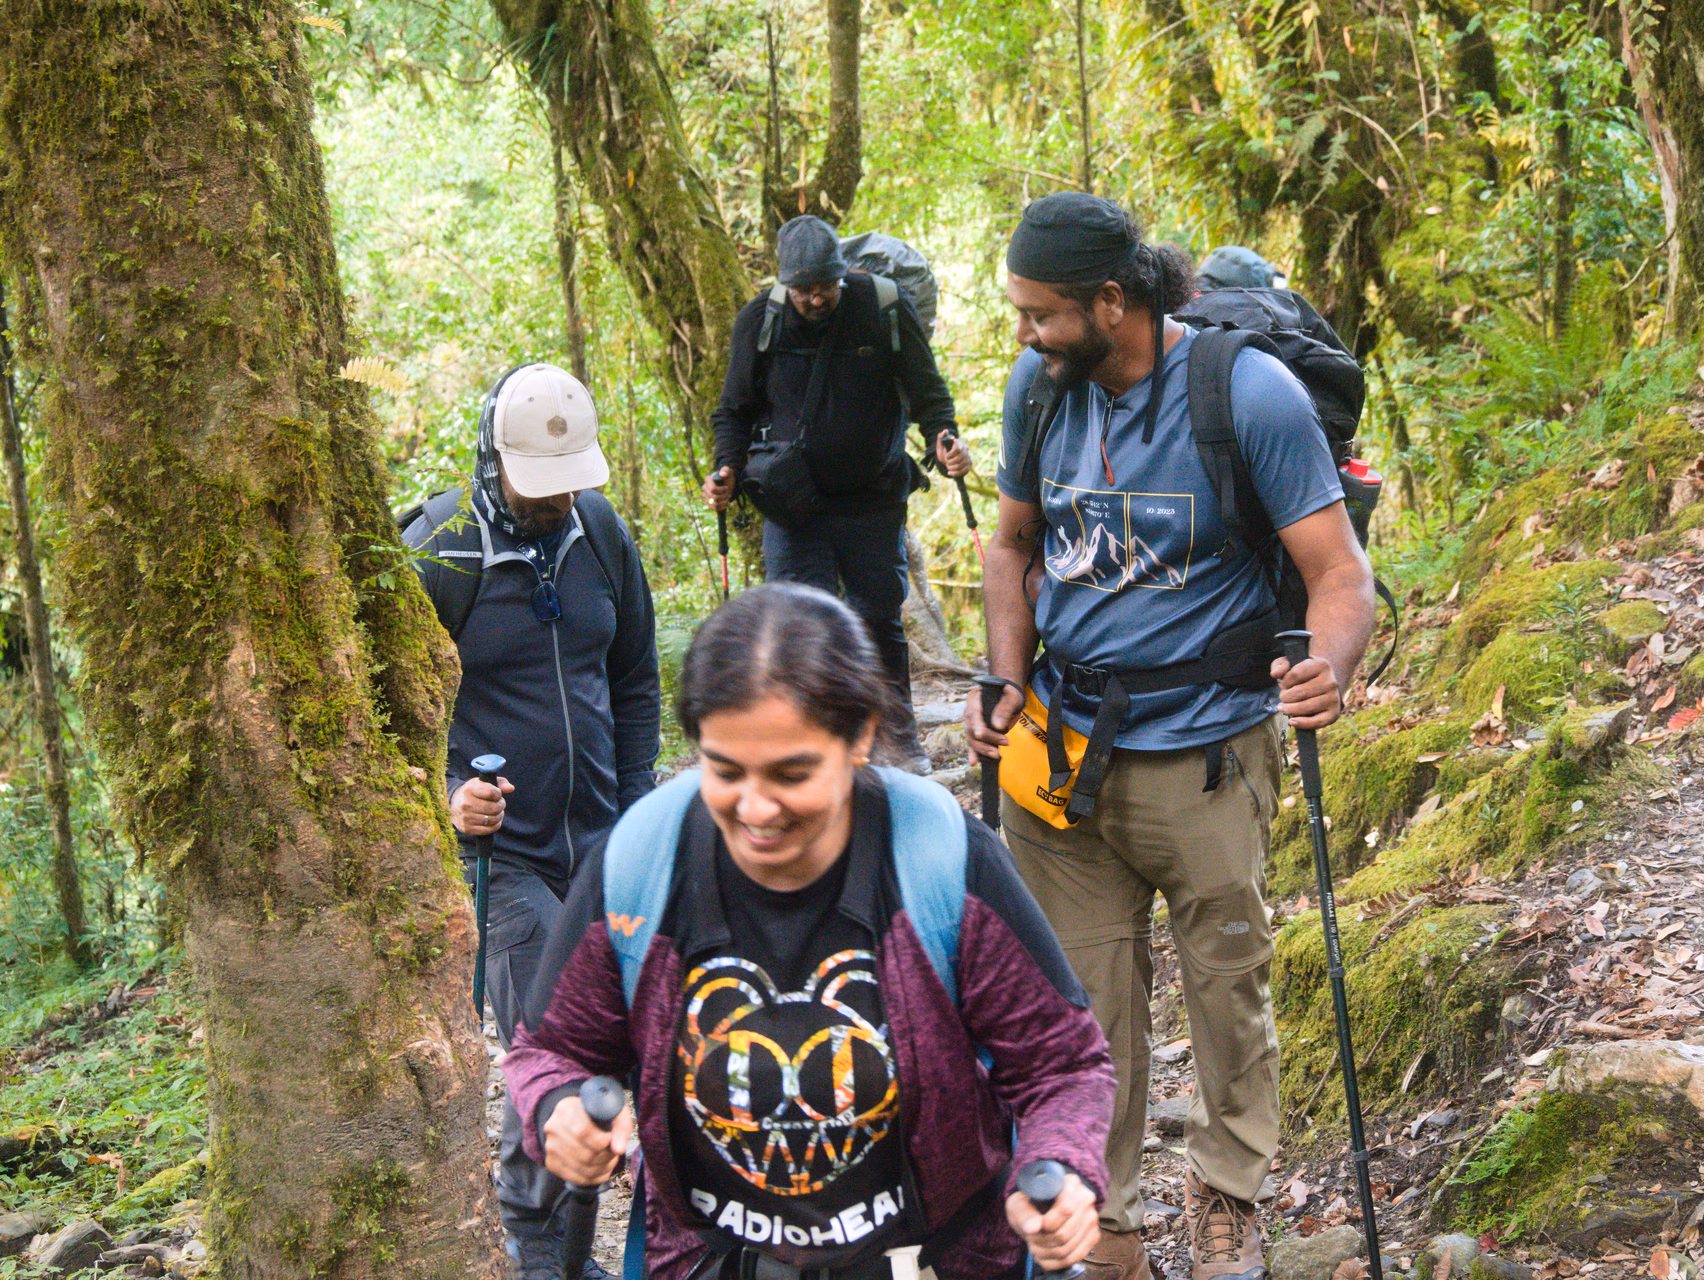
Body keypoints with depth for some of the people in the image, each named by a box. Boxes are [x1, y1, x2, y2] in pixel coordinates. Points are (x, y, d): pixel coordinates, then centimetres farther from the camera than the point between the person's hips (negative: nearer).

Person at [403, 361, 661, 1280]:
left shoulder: (600, 531, 4)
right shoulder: (433, 558, -12)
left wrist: (639, 809, 10)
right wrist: (444, 795, -21)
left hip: (603, 838, 5)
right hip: (500, 848, -5)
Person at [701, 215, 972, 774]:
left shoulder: (886, 310, -9)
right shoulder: (759, 322, -6)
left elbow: (927, 392, 0)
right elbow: (735, 411, 7)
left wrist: (943, 440, -19)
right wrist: (728, 468, -11)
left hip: (873, 499, 0)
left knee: (879, 615, 11)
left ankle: (899, 730, 29)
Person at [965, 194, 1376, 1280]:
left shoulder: (1250, 393, -16)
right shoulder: (1038, 387, 0)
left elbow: (1339, 571, -16)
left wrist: (1330, 666, -38)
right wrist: (1009, 680, -2)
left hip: (1203, 752, -4)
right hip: (1062, 743, 4)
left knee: (1228, 985, 9)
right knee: (1085, 1002, 9)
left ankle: (1227, 1193, 32)